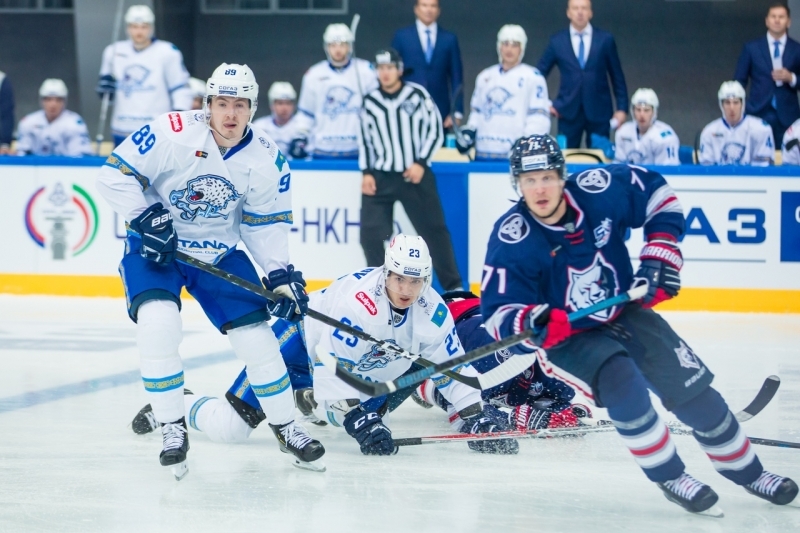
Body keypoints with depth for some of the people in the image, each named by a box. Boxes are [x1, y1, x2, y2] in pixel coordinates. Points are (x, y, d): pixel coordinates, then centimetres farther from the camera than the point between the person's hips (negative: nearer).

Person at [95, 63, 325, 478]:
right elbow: (115, 175, -18)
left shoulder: (267, 160, -10)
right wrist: (148, 218, -26)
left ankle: (287, 429, 18)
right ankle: (173, 430, -11)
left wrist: (281, 274, -9)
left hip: (220, 253, 3)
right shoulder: (171, 133, -23)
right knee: (158, 326, -26)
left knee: (256, 336, -2)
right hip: (156, 248, -3)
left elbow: (266, 224, 1)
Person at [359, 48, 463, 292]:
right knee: (370, 231, -5)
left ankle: (453, 285, 11)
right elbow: (364, 139, 12)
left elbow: (435, 130, -2)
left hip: (416, 174, -2)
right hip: (380, 176, 2)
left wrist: (420, 163, -11)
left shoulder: (417, 95, -5)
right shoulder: (370, 101, 4)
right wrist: (366, 172, 2)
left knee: (434, 230, 2)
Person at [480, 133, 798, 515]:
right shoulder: (511, 241, -24)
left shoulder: (600, 190, -19)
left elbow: (656, 193, 0)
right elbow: (498, 313, -24)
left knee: (693, 389, 0)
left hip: (625, 313, 3)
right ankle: (669, 478, -11)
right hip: (565, 336, -3)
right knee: (620, 383, -30)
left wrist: (660, 255, -7)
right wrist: (529, 324, -45)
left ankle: (747, 471, 22)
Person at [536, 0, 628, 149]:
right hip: (568, 112, 1)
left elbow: (617, 77, 7)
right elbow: (539, 74, 12)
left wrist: (621, 108, 2)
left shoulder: (605, 40, 3)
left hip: (599, 112, 0)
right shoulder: (557, 41, 4)